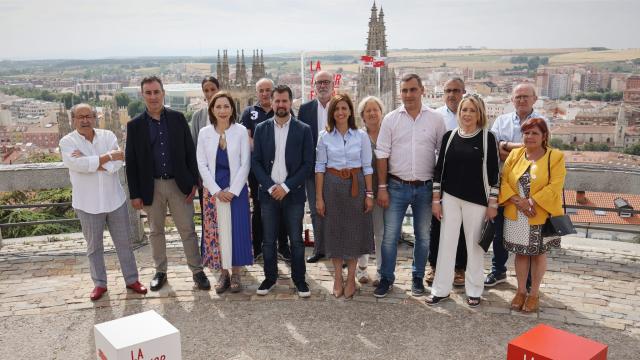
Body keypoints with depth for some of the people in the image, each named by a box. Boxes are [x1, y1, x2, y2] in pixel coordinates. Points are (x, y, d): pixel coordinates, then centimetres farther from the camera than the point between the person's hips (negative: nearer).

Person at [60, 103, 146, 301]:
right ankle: (99, 283, 28)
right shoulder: (67, 142, -5)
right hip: (88, 204, -1)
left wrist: (91, 162, -20)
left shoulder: (108, 136, -1)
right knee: (94, 246, 12)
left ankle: (132, 279, 24)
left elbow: (118, 162, -14)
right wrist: (109, 156, -18)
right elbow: (78, 164, -23)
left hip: (115, 200, 2)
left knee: (124, 243, 11)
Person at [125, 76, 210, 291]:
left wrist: (194, 182, -3)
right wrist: (135, 194, -2)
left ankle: (197, 271, 16)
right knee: (156, 231, 13)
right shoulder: (135, 125, -1)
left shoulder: (178, 118, 1)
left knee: (188, 230, 5)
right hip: (151, 186, 1)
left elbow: (190, 151, 2)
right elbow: (131, 162, 0)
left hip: (179, 184, 0)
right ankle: (160, 271, 28)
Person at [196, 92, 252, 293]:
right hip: (213, 190, 2)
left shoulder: (241, 131, -3)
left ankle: (236, 274, 15)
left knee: (237, 230, 2)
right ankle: (223, 273, 17)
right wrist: (217, 191, -8)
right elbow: (201, 164, 0)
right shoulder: (204, 133, 2)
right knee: (216, 231, 5)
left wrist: (233, 190, -11)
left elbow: (245, 163, -4)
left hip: (236, 189, -1)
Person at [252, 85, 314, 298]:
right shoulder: (261, 129, 5)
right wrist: (270, 186, -9)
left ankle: (299, 279, 18)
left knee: (296, 240, 5)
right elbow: (256, 162, 3)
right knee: (268, 240, 8)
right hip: (268, 192, 2)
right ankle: (270, 277, 22)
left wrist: (286, 187, -11)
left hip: (293, 193, -1)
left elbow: (308, 164, -4)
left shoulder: (303, 130, -1)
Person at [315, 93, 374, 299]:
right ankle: (337, 278, 22)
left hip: (356, 185, 0)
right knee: (334, 230, 7)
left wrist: (369, 194, -3)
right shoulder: (325, 136, 0)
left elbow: (367, 166, 1)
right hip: (332, 185, 0)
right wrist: (319, 197, -3)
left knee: (354, 231, 6)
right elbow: (320, 167, 0)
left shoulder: (361, 136, -1)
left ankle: (351, 278, 20)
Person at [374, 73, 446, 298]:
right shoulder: (391, 119, 0)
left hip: (425, 187, 1)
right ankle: (386, 278, 18)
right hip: (397, 186, -1)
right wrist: (382, 187, -5)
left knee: (423, 236, 12)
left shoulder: (436, 119, 0)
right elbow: (382, 154, 0)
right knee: (390, 235, 3)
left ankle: (418, 278, 28)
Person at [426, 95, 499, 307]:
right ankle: (441, 290, 17)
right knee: (446, 243, 6)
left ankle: (473, 290, 23)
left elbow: (493, 172, -3)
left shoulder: (487, 138, -3)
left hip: (476, 200, -2)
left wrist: (493, 204, -5)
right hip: (450, 198, 2)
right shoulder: (449, 136, 3)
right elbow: (440, 168, 5)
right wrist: (436, 199, 3)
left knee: (474, 245, 8)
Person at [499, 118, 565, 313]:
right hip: (516, 216, 3)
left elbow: (555, 187, -14)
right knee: (521, 253, 12)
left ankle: (534, 293, 24)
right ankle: (521, 291, 27)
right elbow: (504, 181, -2)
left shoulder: (555, 157, -6)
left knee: (539, 253, 10)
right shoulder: (515, 154, 4)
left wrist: (533, 201, -23)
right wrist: (518, 201, -16)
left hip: (541, 216, -3)